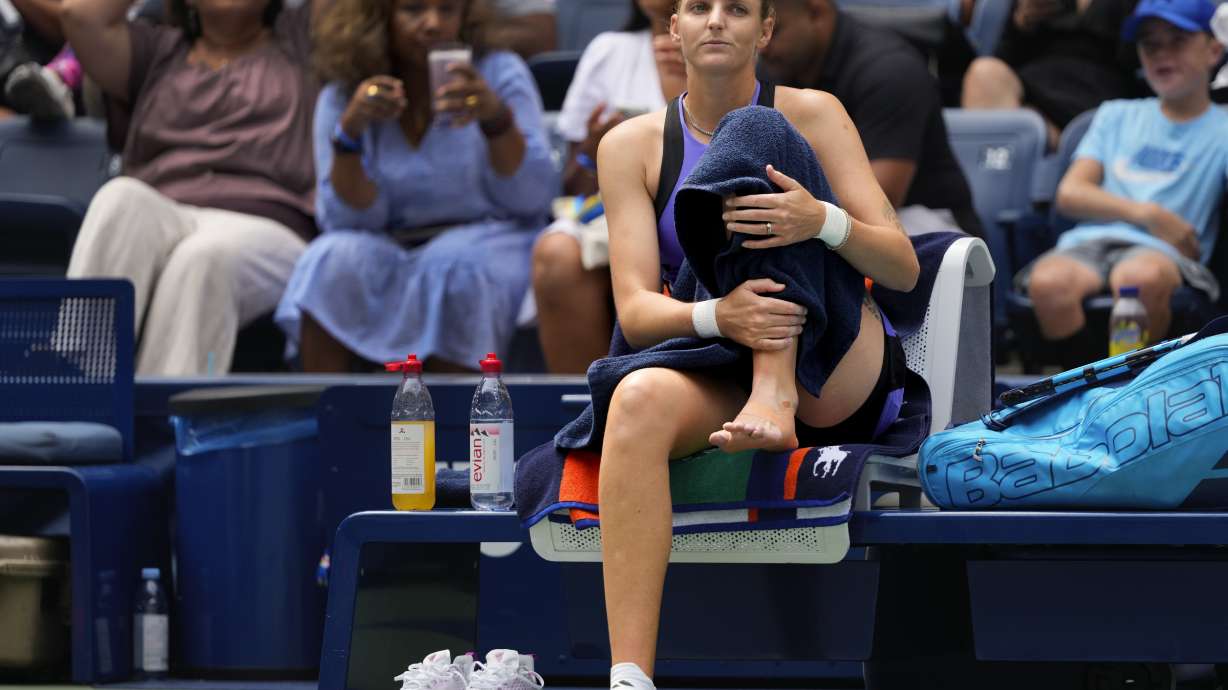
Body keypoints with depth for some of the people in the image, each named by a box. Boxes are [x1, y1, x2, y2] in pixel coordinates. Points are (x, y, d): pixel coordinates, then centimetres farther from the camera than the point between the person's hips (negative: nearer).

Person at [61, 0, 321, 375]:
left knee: (202, 257, -38)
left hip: (261, 229, -2)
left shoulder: (303, 37, 27)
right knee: (121, 198, -35)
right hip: (158, 222, 2)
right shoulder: (155, 52, 29)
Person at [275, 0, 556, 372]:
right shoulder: (341, 98, 4)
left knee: (453, 266, -34)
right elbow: (351, 219, -4)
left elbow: (533, 199, -8)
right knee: (337, 259, -29)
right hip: (390, 251, 1)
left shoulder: (500, 74, 1)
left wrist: (497, 119, -25)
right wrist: (349, 133, -19)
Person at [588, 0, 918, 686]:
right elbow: (635, 309, -4)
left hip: (844, 379, -1)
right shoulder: (632, 146, 7)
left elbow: (903, 269, -2)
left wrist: (821, 222, -25)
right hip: (720, 384, 1)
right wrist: (715, 316, -28)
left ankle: (776, 397, -34)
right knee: (640, 398, -35)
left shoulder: (811, 114, 4)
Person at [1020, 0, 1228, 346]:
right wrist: (1147, 214, -1)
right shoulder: (1116, 116, 27)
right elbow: (1070, 193, 12)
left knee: (1141, 277, -41)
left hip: (1161, 251, -3)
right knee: (1049, 282, -35)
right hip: (1090, 241, 3)